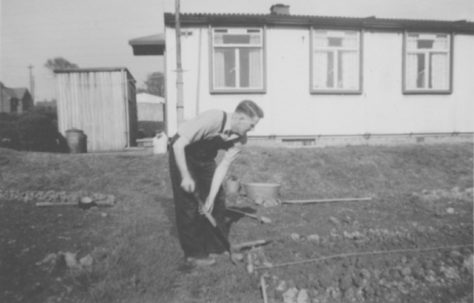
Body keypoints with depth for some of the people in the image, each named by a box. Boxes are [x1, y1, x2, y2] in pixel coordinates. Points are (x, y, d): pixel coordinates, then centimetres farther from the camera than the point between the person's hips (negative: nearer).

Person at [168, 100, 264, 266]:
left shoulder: (240, 139, -14)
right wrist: (185, 176, -30)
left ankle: (216, 246, 20)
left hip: (205, 159, 6)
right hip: (181, 155, -6)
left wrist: (211, 197, -19)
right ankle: (194, 253, 8)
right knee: (189, 203, -7)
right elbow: (178, 145, -33)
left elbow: (223, 166, -13)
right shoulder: (212, 119, -36)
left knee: (218, 200, 4)